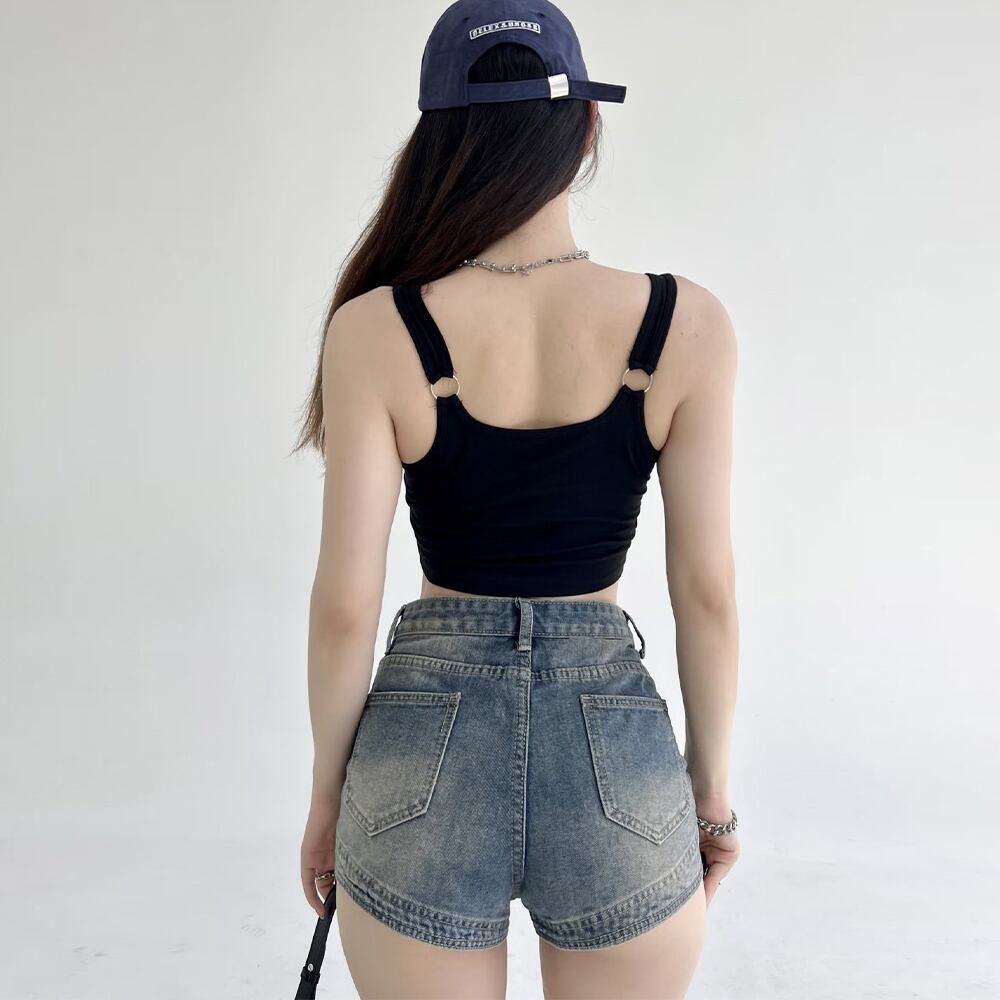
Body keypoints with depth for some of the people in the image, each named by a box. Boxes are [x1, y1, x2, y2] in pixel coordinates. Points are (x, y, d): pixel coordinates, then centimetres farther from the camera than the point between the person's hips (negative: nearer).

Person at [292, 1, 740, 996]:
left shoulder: (376, 330, -10)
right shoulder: (685, 326, -7)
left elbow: (344, 603, -8)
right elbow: (707, 590, -4)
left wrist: (328, 789, 7)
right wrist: (711, 785, 9)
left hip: (425, 754, 0)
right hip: (618, 758, 1)